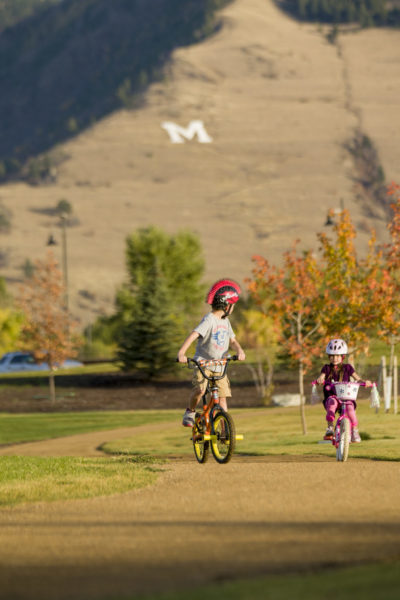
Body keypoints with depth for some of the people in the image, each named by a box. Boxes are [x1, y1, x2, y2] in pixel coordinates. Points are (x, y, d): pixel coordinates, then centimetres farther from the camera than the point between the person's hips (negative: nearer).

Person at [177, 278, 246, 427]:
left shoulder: (226, 322, 11)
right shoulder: (209, 320, -15)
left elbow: (232, 340, 10)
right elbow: (193, 335, -27)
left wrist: (240, 351, -14)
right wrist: (181, 353, -41)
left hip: (219, 365, 6)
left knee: (223, 396, -1)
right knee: (199, 390, -26)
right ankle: (190, 412, 0)